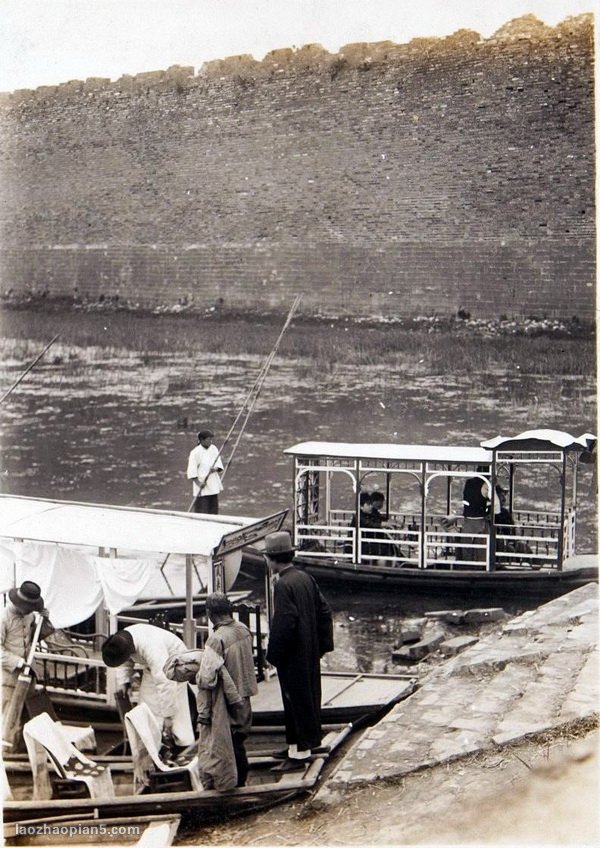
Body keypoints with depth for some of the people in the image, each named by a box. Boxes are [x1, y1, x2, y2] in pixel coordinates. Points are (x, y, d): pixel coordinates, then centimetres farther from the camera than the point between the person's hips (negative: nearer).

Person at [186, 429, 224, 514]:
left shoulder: (214, 449, 8)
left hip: (213, 487, 6)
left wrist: (216, 468, -14)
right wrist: (199, 483, -20)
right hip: (202, 488, -6)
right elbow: (192, 472, -12)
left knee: (213, 511, 11)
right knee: (201, 511, -8)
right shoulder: (195, 452, -10)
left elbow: (219, 463, 8)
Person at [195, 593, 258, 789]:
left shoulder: (216, 640, -24)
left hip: (224, 704, -7)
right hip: (242, 699, 7)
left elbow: (207, 680, -22)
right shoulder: (244, 630, -2)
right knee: (239, 744, 20)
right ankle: (240, 783, 31)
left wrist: (203, 712, -16)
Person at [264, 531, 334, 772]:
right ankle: (312, 740, 32)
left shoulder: (283, 585, -21)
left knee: (296, 700, 0)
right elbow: (323, 610, 10)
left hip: (293, 656, -9)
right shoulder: (305, 578, 6)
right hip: (310, 653, 9)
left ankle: (299, 752, 7)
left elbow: (283, 623, -25)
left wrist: (273, 654, -14)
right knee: (309, 695, 19)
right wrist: (323, 644, 14)